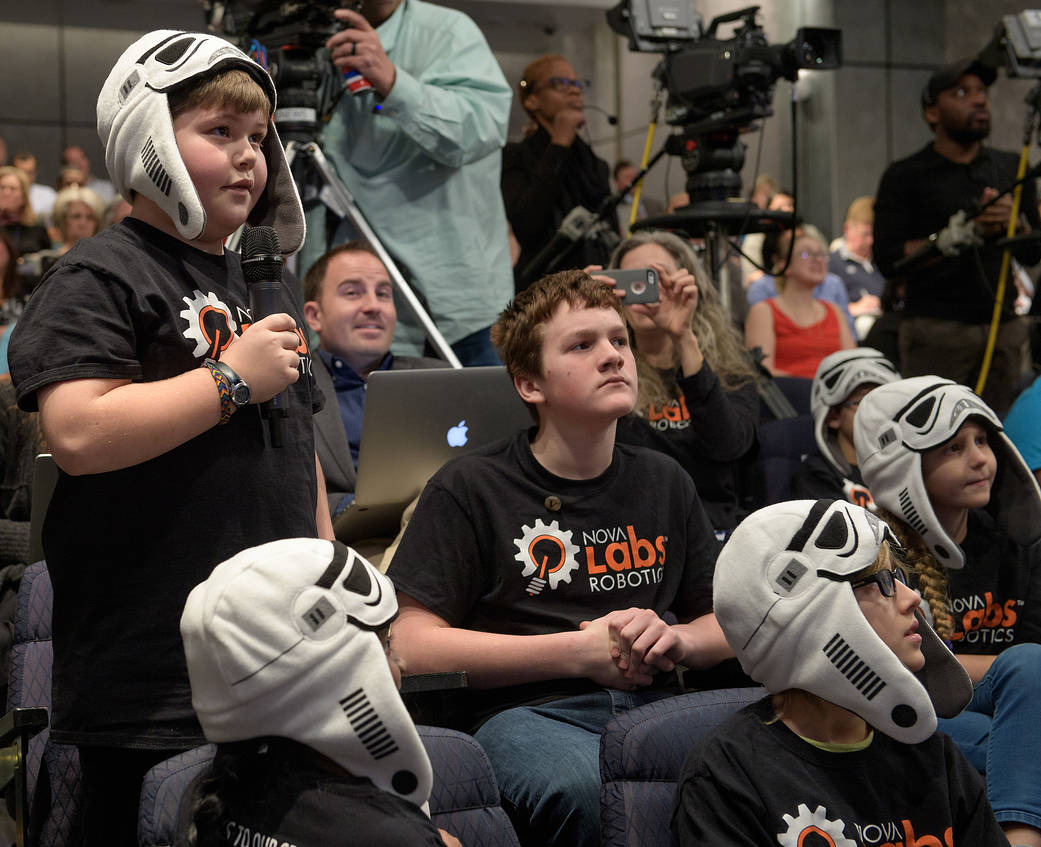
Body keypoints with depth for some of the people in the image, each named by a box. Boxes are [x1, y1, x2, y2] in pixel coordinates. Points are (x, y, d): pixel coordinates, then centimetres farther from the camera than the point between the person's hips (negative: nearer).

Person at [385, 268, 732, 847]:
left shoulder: (664, 483, 20)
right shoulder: (469, 490, 4)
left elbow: (726, 623, 26)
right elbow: (414, 645, -5)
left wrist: (674, 640, 0)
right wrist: (579, 651, -8)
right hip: (528, 711, -4)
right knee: (585, 791, -40)